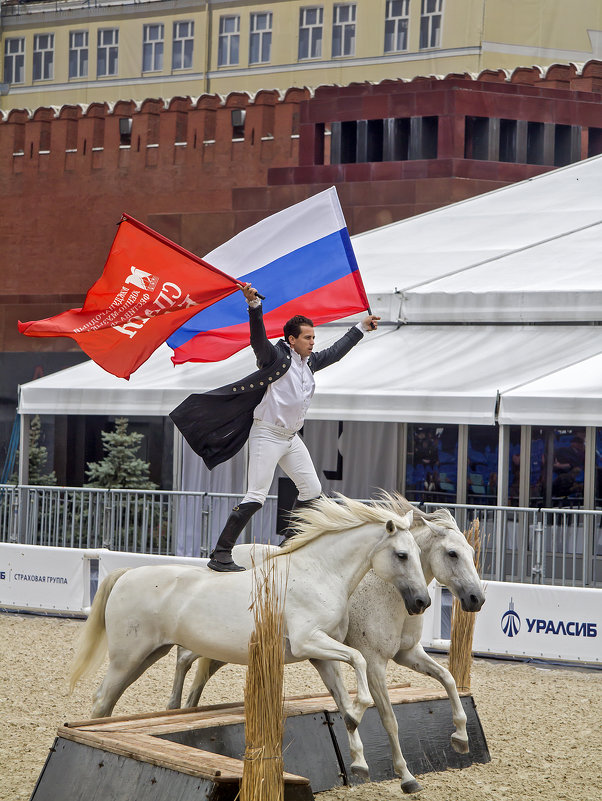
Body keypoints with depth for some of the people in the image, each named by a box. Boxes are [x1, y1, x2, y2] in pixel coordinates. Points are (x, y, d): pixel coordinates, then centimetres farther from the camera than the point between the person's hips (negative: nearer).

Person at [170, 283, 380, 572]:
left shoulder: (309, 362, 12)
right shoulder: (277, 358, -10)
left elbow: (335, 352, 28)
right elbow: (259, 338, -28)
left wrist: (361, 328, 35)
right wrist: (254, 305, -43)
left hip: (291, 437, 9)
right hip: (267, 435, -9)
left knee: (312, 489, 12)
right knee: (255, 497, -14)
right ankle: (220, 554, -13)